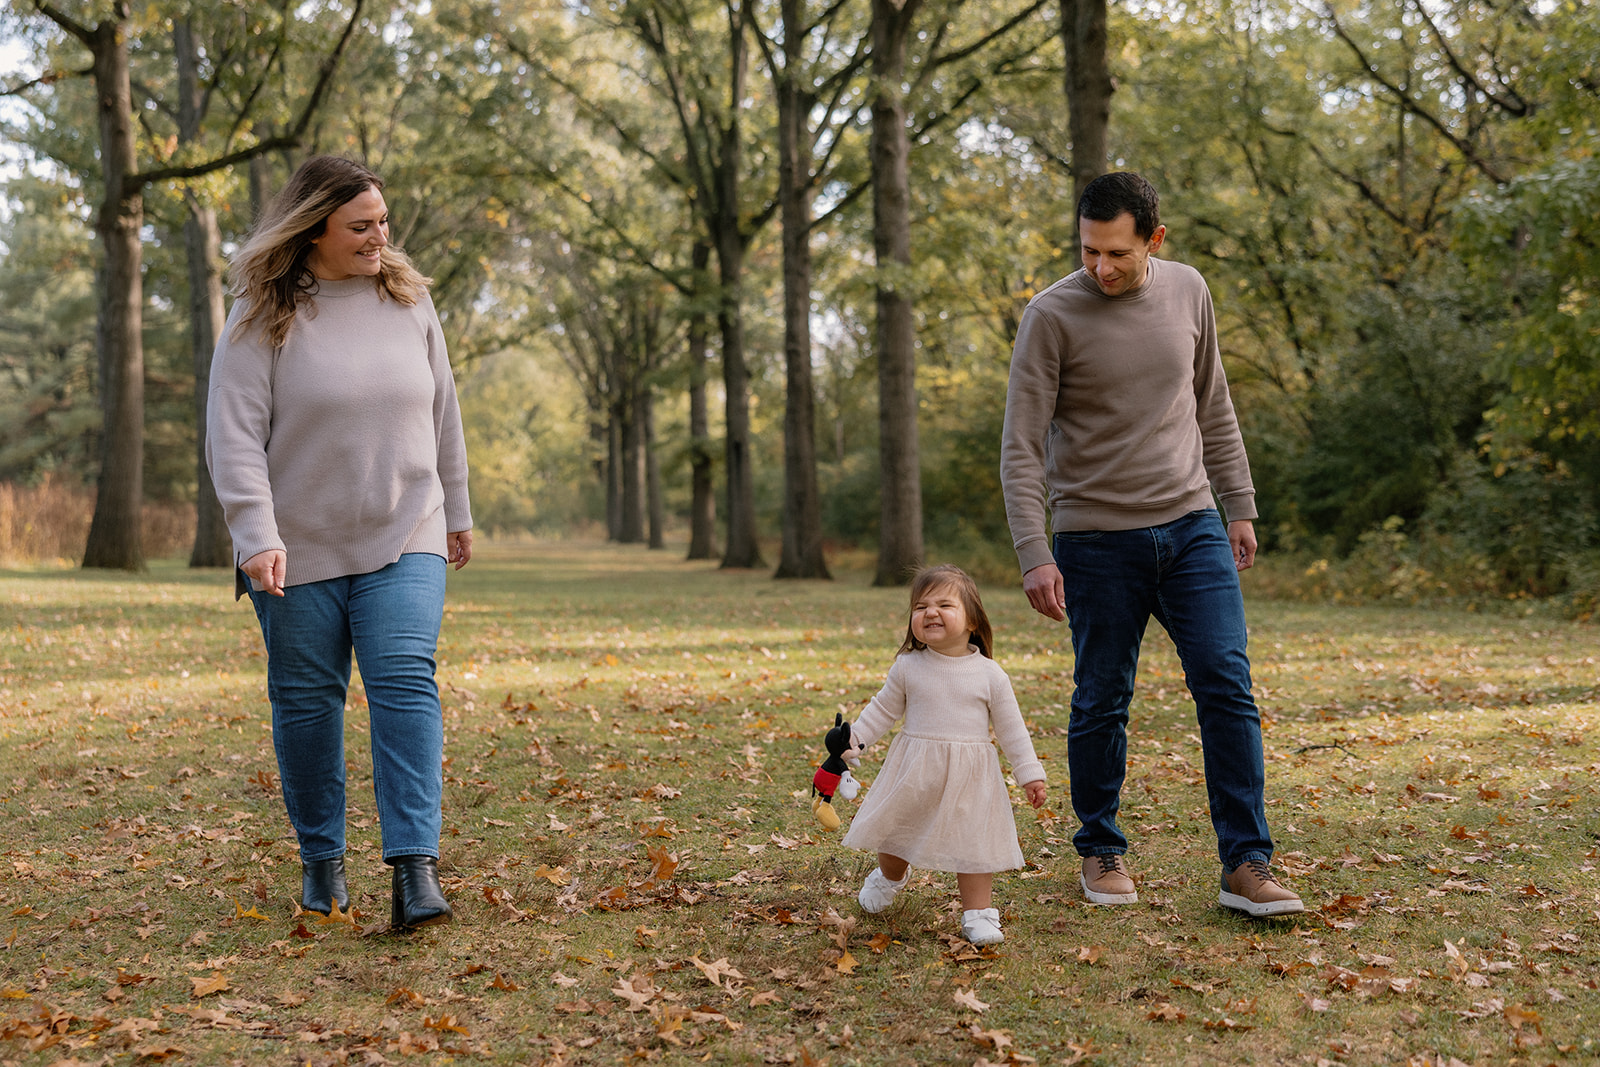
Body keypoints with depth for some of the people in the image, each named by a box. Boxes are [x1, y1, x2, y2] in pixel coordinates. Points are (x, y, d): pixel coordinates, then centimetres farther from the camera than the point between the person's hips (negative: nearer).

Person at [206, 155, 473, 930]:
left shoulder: (408, 300, 5)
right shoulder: (262, 319, -6)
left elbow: (440, 411, 15)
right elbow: (234, 436, -11)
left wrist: (455, 510, 21)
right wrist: (256, 536, -22)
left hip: (404, 539, 1)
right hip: (300, 549, -1)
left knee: (406, 682, -13)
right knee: (306, 699, 8)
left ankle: (415, 869, -16)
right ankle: (321, 859, 26)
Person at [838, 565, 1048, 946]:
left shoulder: (989, 674, -6)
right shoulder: (908, 668, -4)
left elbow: (1011, 728, 0)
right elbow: (884, 709, 9)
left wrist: (1030, 774, 0)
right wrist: (854, 739, 0)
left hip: (969, 778, -2)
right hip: (914, 772, 2)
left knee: (973, 842, 0)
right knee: (895, 829, 17)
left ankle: (978, 912, 15)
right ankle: (891, 876, 48)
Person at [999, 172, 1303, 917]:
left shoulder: (1187, 291, 5)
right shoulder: (1052, 316, -9)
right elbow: (1021, 447, -11)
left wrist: (1240, 507, 14)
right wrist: (1035, 555, -19)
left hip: (1193, 526, 3)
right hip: (1098, 539, -3)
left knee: (1227, 687, -5)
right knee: (1101, 702, 5)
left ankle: (1245, 868, -1)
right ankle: (1101, 852, 24)